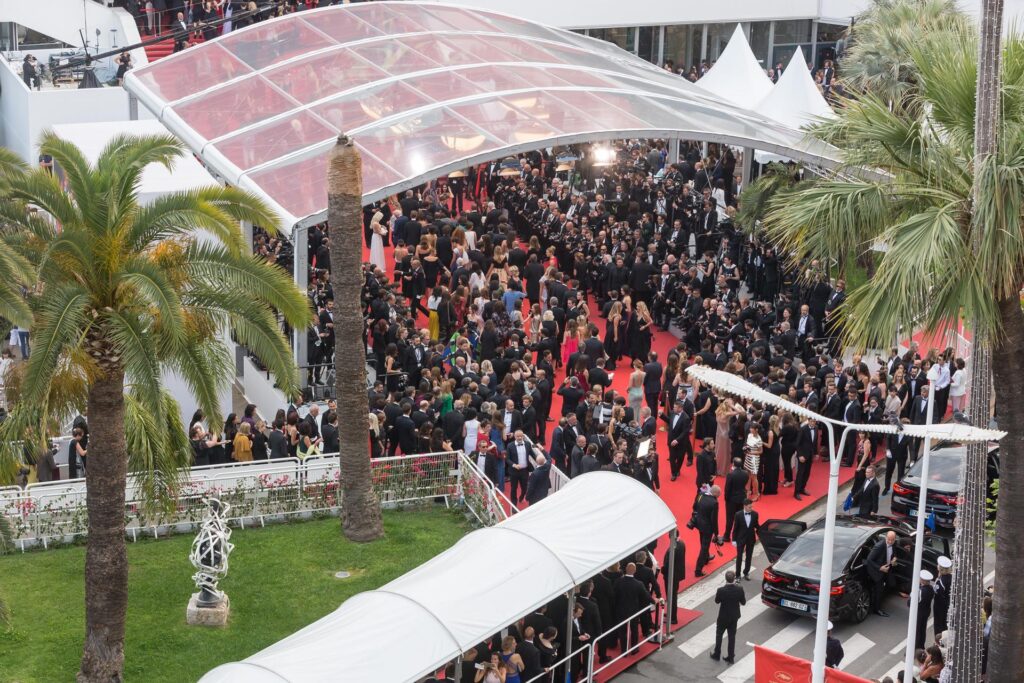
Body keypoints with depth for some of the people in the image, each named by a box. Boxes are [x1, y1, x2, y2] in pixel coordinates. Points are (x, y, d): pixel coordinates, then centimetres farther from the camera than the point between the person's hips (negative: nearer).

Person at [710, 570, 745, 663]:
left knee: (719, 635, 19)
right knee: (732, 636, 16)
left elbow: (717, 601, -9)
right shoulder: (739, 590, -20)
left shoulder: (721, 590, -26)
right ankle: (730, 657, 25)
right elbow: (743, 602, -7)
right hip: (734, 617, 2)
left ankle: (717, 655, 32)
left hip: (723, 617, -2)